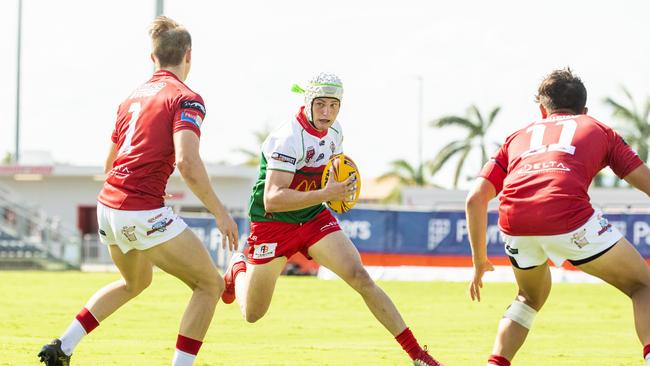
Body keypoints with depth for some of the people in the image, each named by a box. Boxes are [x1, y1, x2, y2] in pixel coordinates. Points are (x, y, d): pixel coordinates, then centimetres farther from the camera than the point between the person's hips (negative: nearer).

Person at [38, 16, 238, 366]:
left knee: (136, 281, 33)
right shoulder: (186, 99, -8)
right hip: (144, 211, -8)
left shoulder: (133, 97, 15)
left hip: (107, 206, 8)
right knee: (210, 284, 4)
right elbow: (187, 162, -22)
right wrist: (220, 213, -16)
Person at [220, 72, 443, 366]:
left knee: (360, 278, -15)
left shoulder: (334, 134, 0)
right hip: (273, 224, -5)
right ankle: (238, 268, 42)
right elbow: (272, 199, -33)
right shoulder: (287, 139, -25)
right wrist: (325, 194, -39)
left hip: (315, 220, 5)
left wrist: (342, 191, -1)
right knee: (252, 315, 6)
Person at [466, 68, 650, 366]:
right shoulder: (598, 129, 28)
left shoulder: (518, 137, 32)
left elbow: (475, 199, 22)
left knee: (531, 297, 33)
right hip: (568, 216, -3)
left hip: (513, 223, 3)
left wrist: (479, 260, 32)